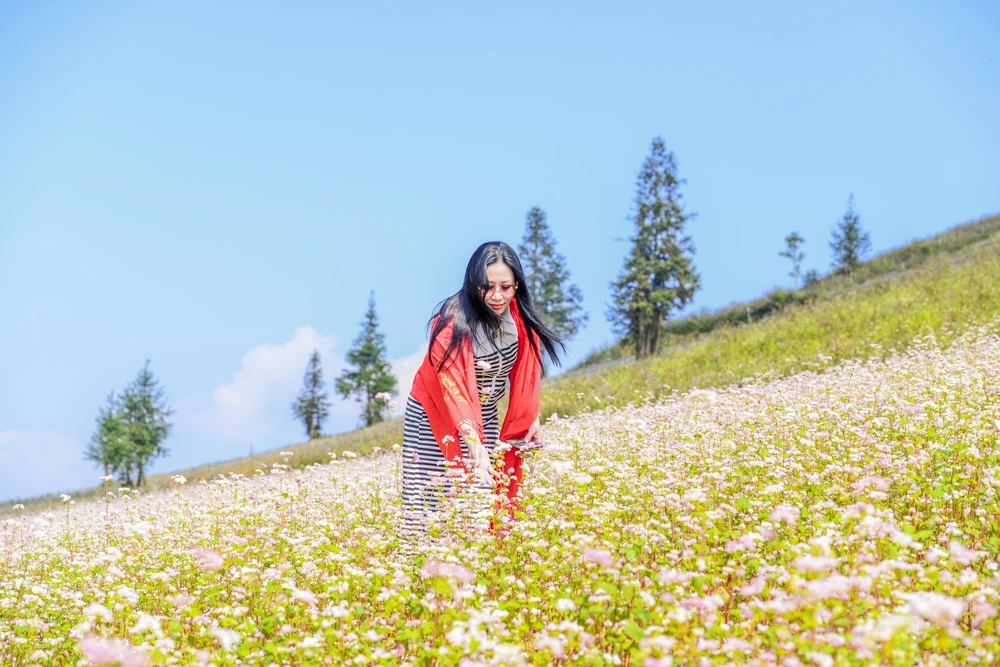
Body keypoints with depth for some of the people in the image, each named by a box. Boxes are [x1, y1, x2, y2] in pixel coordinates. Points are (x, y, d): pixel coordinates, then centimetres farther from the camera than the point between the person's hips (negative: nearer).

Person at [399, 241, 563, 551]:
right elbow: (453, 386, -34)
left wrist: (530, 418, 1)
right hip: (438, 419, -5)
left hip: (485, 419, 5)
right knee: (435, 502, -7)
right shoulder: (453, 323, -26)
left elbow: (525, 369, 5)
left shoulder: (520, 316, -9)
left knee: (490, 495, 0)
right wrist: (473, 441, -44)